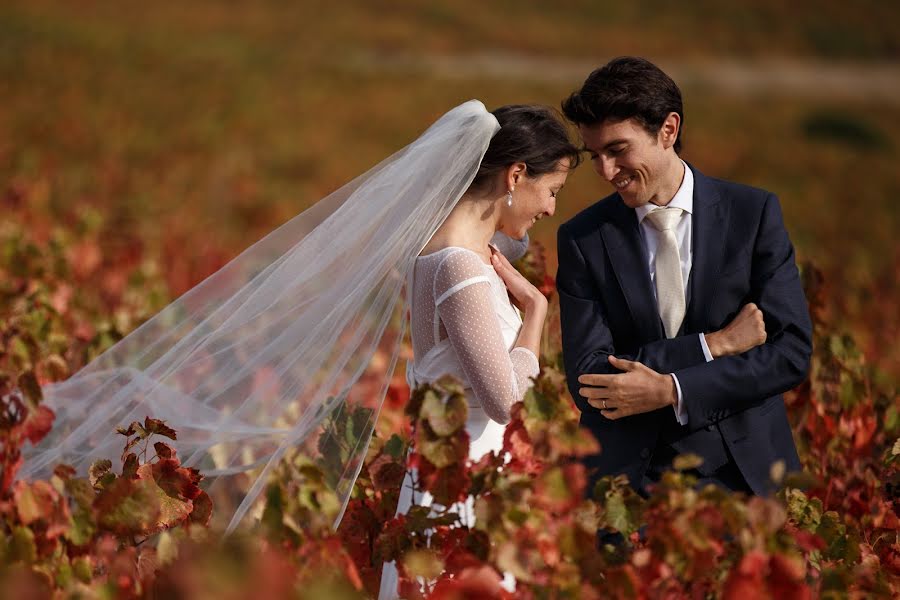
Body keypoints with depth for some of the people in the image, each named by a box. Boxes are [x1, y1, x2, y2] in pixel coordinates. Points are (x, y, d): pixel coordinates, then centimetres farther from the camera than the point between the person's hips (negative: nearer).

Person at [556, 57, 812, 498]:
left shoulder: (754, 213, -1)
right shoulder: (583, 239, 0)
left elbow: (791, 351, -7)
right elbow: (587, 379, -8)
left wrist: (671, 391, -17)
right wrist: (712, 344, -15)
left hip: (743, 474, 0)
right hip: (628, 476, 0)